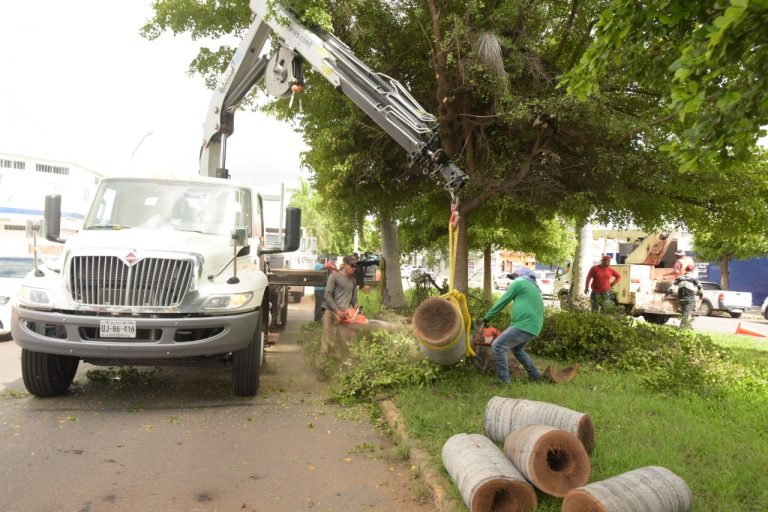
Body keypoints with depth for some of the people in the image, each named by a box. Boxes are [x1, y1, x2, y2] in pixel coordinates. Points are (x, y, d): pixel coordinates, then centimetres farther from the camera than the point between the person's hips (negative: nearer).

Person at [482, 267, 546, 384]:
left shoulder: (519, 282, 3)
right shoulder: (534, 288, 28)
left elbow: (502, 301, 3)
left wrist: (487, 317, 12)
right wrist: (510, 327, 30)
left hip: (524, 326, -9)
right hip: (534, 327, 9)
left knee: (498, 346, -10)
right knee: (517, 348, 30)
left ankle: (504, 381, -10)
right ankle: (536, 376, 33)